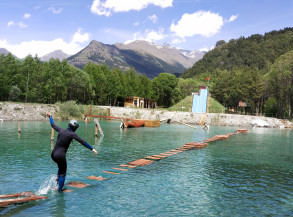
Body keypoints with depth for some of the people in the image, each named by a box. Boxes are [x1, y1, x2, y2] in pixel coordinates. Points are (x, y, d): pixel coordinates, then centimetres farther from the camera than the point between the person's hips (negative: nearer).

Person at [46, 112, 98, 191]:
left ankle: (58, 179, 25)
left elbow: (53, 125, 22)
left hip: (53, 154, 7)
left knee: (61, 167, 36)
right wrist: (92, 149, -11)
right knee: (63, 173, 12)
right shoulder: (72, 134, -10)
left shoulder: (61, 130, 6)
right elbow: (82, 142, -14)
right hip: (60, 155, -7)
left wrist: (50, 116, 39)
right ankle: (59, 189, 14)